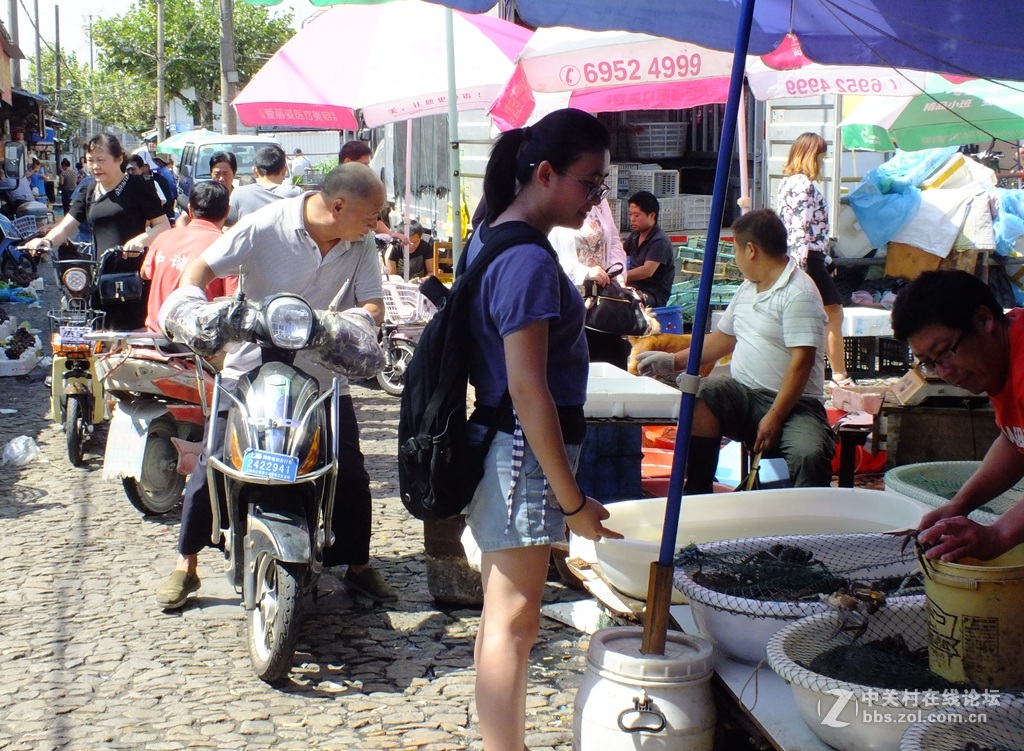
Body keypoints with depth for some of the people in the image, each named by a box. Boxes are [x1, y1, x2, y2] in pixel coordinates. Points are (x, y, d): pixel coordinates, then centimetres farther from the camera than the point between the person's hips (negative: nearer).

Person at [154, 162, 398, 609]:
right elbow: (203, 267, -10)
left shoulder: (361, 245, -4)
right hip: (253, 368, -2)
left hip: (324, 375, 3)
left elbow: (373, 306, -7)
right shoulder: (267, 225, -13)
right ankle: (185, 566, 15)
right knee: (209, 467, -3)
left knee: (351, 476, 1)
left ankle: (358, 567, 21)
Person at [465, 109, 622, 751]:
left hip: (502, 449, 10)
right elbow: (528, 389, -24)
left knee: (504, 614, 18)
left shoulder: (490, 238, 10)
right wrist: (572, 500, -21)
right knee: (514, 623, -2)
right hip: (526, 456, -10)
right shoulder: (529, 261, -20)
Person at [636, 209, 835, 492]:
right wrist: (673, 361, 25)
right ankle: (697, 495, -15)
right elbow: (724, 338, 29)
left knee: (809, 456, -35)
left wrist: (774, 418, -21)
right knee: (699, 396, -23)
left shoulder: (798, 293, -11)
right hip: (745, 394, 7)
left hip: (795, 403, -7)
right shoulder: (747, 289, 16)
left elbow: (801, 362, -18)